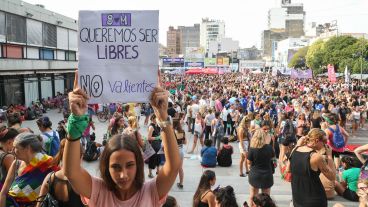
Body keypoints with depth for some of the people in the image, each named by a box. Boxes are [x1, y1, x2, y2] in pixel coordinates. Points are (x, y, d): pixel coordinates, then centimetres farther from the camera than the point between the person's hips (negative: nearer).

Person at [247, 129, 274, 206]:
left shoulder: (252, 149, -18)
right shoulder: (269, 147, -13)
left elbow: (249, 162, -8)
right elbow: (272, 157, 6)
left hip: (255, 175, -1)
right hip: (267, 175, 1)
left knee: (253, 196, 17)